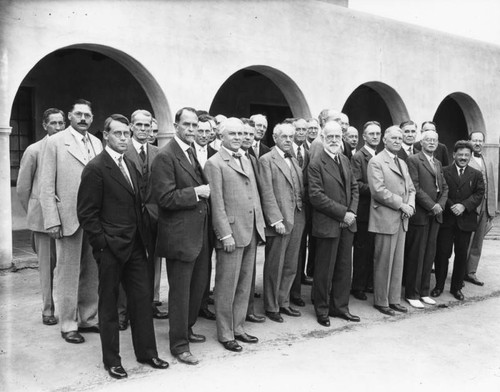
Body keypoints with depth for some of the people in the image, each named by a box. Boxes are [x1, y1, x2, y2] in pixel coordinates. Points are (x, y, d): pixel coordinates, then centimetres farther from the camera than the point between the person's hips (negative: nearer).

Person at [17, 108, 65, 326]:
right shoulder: (34, 151, -1)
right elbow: (22, 188, 4)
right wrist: (34, 213, 8)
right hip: (43, 216, -1)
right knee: (47, 264, 5)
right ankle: (48, 310, 16)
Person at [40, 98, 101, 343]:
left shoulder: (97, 143, 10)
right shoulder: (56, 142, -2)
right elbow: (47, 185, -5)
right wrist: (52, 220, -12)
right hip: (68, 217, -4)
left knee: (91, 272, 12)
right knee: (68, 272, 5)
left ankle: (88, 318, 26)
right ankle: (68, 325, 17)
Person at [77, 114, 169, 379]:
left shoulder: (131, 166, 12)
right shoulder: (95, 168, -10)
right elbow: (87, 214, -12)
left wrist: (142, 236, 8)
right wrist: (103, 244, -15)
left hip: (135, 245, 7)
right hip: (111, 248, -6)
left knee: (142, 298, 10)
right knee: (109, 304, 8)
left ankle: (146, 352, 25)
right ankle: (111, 360, 22)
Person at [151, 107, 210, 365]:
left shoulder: (192, 153, 13)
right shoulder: (165, 156, -14)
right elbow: (165, 198, -20)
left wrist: (206, 189, 6)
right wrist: (196, 192, -18)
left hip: (199, 233, 9)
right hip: (180, 235, -9)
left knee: (198, 286, 19)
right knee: (180, 292, 3)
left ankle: (187, 330, 39)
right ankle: (178, 344, 18)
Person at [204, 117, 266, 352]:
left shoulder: (246, 161, 17)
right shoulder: (214, 164, -7)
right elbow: (217, 202, -12)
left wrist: (260, 225, 12)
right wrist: (225, 234, -16)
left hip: (251, 232, 7)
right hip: (231, 233, -7)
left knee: (244, 285, 14)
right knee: (227, 287, 3)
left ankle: (238, 328, 27)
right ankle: (225, 334, 16)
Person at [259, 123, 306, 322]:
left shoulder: (295, 161, 17)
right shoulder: (266, 160, -5)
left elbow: (301, 190, 17)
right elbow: (267, 194, -12)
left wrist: (302, 215, 6)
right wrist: (276, 220, -17)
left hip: (297, 220, 7)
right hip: (279, 221, -7)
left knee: (291, 266, 13)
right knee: (274, 267, 3)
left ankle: (283, 302, 27)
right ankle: (271, 307, 17)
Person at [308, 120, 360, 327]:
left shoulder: (345, 160, 12)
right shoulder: (316, 164, -11)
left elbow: (354, 187, 15)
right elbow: (316, 196, -17)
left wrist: (352, 211, -2)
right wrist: (343, 213, -16)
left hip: (347, 224, 7)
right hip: (328, 225, -7)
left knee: (344, 267, 14)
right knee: (324, 271, 4)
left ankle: (340, 306, 28)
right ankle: (322, 310, 20)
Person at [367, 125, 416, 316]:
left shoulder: (402, 163, 19)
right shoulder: (376, 162, -7)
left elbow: (410, 188, 18)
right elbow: (378, 190, -17)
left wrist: (410, 205, -2)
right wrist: (401, 205, -14)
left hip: (402, 219, 8)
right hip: (385, 219, -7)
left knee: (398, 262, 11)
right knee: (383, 262, 0)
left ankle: (394, 299, 22)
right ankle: (381, 301, 12)